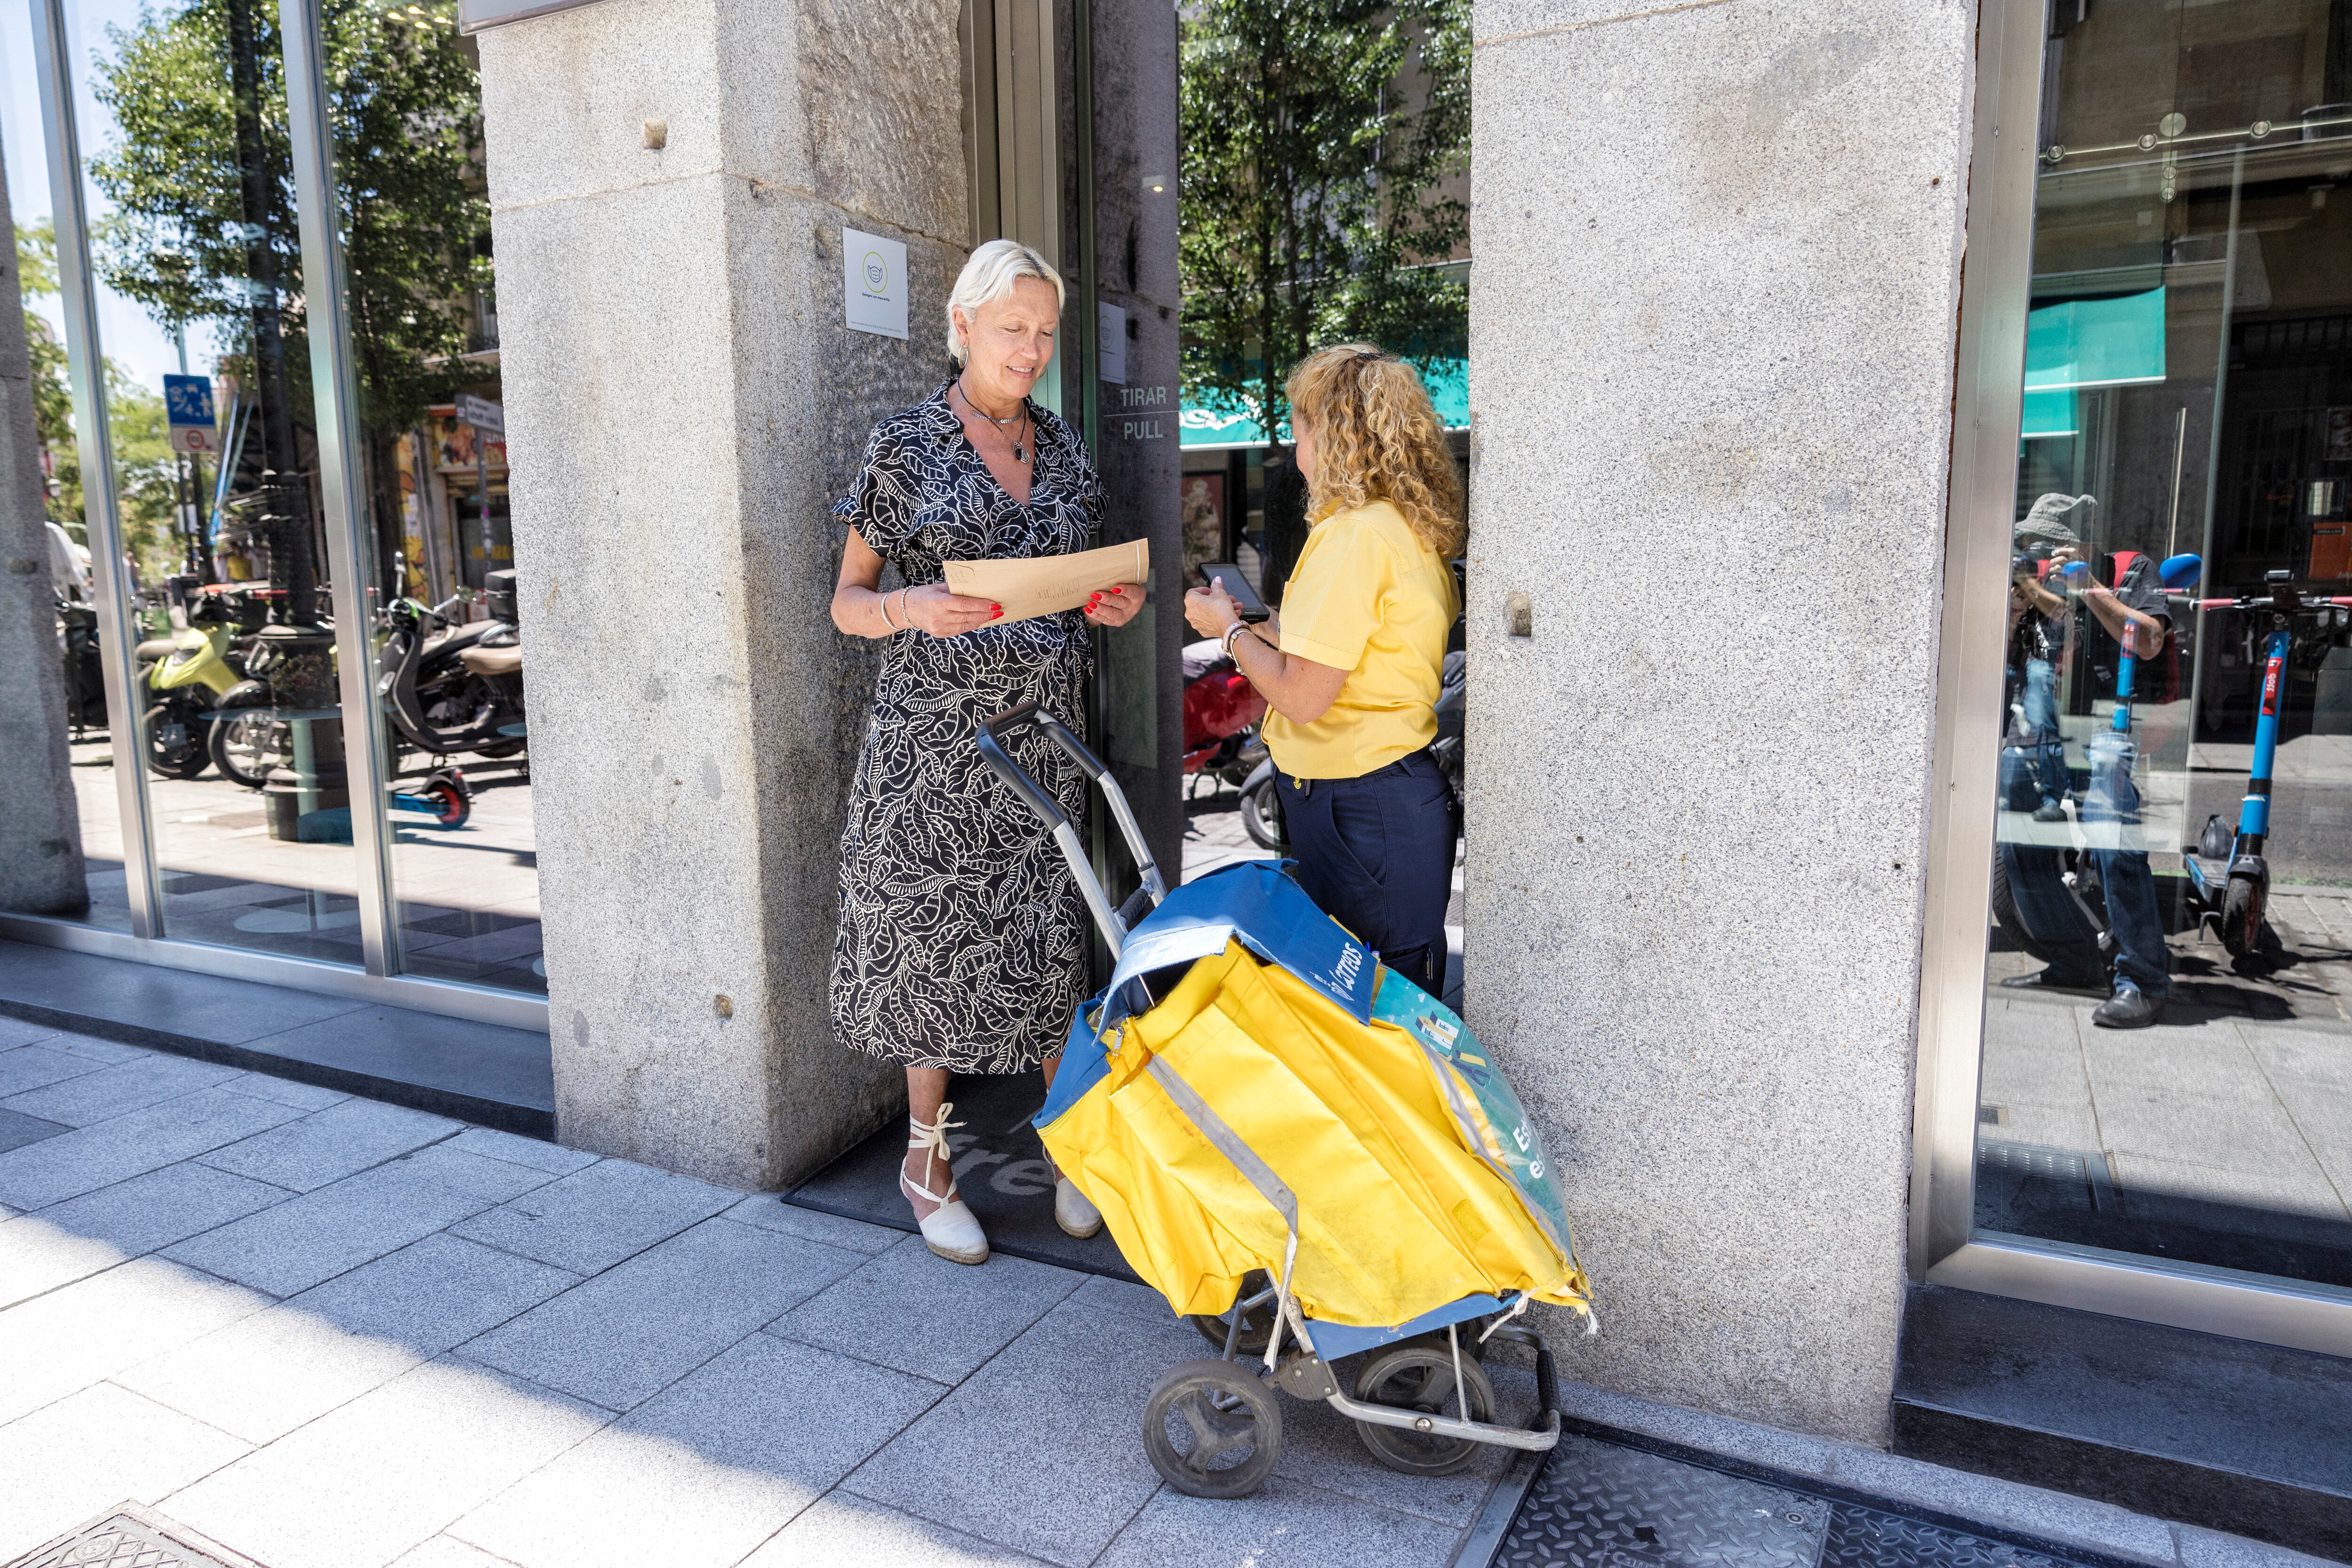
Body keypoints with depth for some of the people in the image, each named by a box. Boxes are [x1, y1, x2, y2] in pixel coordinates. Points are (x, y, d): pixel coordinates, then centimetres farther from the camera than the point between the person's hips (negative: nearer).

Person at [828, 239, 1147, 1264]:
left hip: (1043, 732, 4)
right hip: (933, 735, -3)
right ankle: (928, 1159, 22)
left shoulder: (1062, 449, 11)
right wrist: (913, 607, -21)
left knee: (1051, 939, 4)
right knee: (932, 942, 4)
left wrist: (1110, 607, -2)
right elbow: (848, 601, -1)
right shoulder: (906, 445, -2)